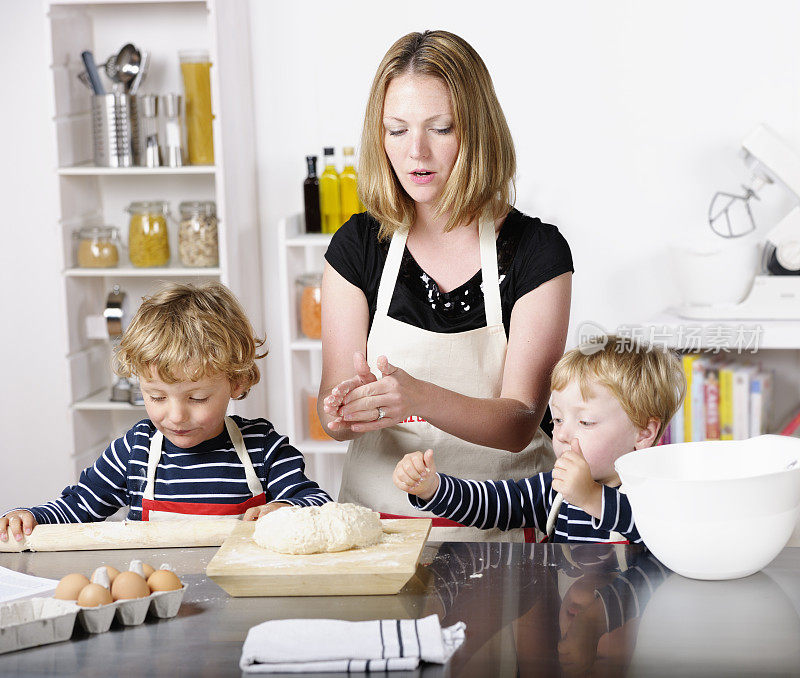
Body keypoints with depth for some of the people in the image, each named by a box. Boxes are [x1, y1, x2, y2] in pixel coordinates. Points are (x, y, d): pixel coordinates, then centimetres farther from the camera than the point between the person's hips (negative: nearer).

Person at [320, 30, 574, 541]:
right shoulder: (357, 246, 4)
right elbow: (335, 415, 1)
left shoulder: (537, 250, -3)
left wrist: (418, 397, -30)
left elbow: (520, 424, -11)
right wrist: (346, 406, -24)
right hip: (379, 515, 2)